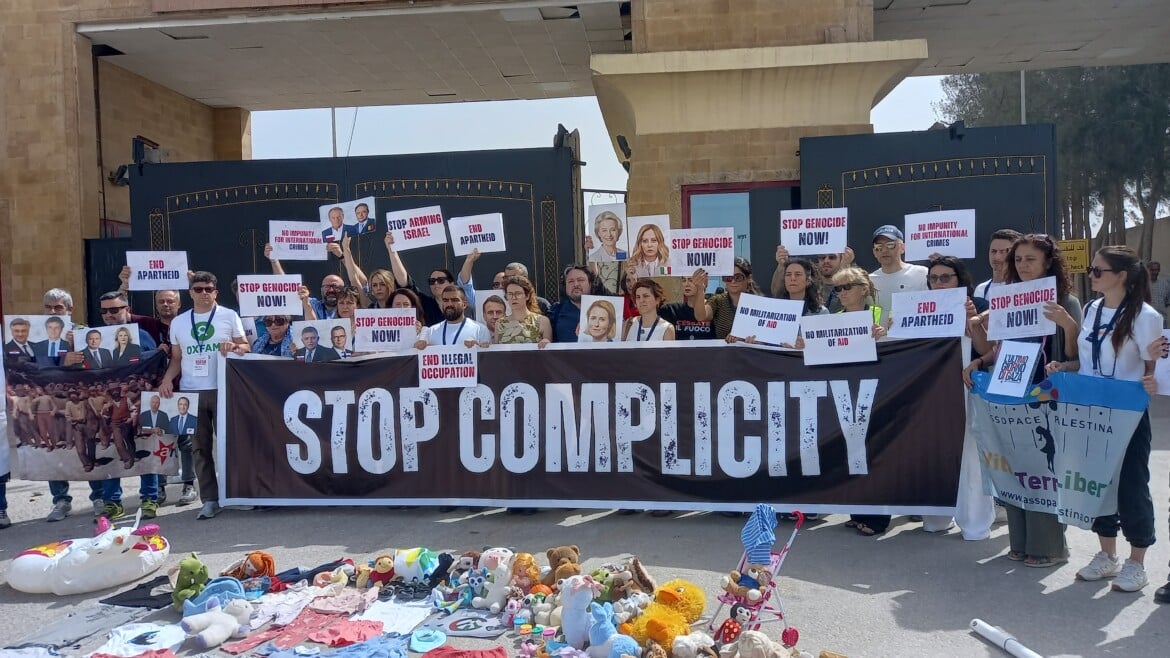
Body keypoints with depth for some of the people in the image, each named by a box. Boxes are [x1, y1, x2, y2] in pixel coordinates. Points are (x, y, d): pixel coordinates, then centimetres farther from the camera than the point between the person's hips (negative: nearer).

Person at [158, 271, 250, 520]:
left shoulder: (229, 316, 4)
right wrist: (167, 379, -2)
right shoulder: (178, 322, 12)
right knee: (200, 447, 5)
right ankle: (210, 499, 10)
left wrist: (233, 346, -17)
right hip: (190, 391, 3)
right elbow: (177, 357, 14)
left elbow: (245, 347, 5)